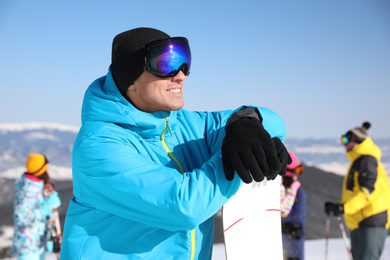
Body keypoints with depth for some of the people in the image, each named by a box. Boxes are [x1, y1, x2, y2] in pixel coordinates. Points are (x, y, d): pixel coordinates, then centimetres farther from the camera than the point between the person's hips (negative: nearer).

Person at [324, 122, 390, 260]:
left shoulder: (367, 160, -9)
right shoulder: (357, 162, 22)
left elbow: (369, 190, -20)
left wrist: (345, 207, -26)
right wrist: (338, 205, 12)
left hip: (372, 223, -10)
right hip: (358, 223, 10)